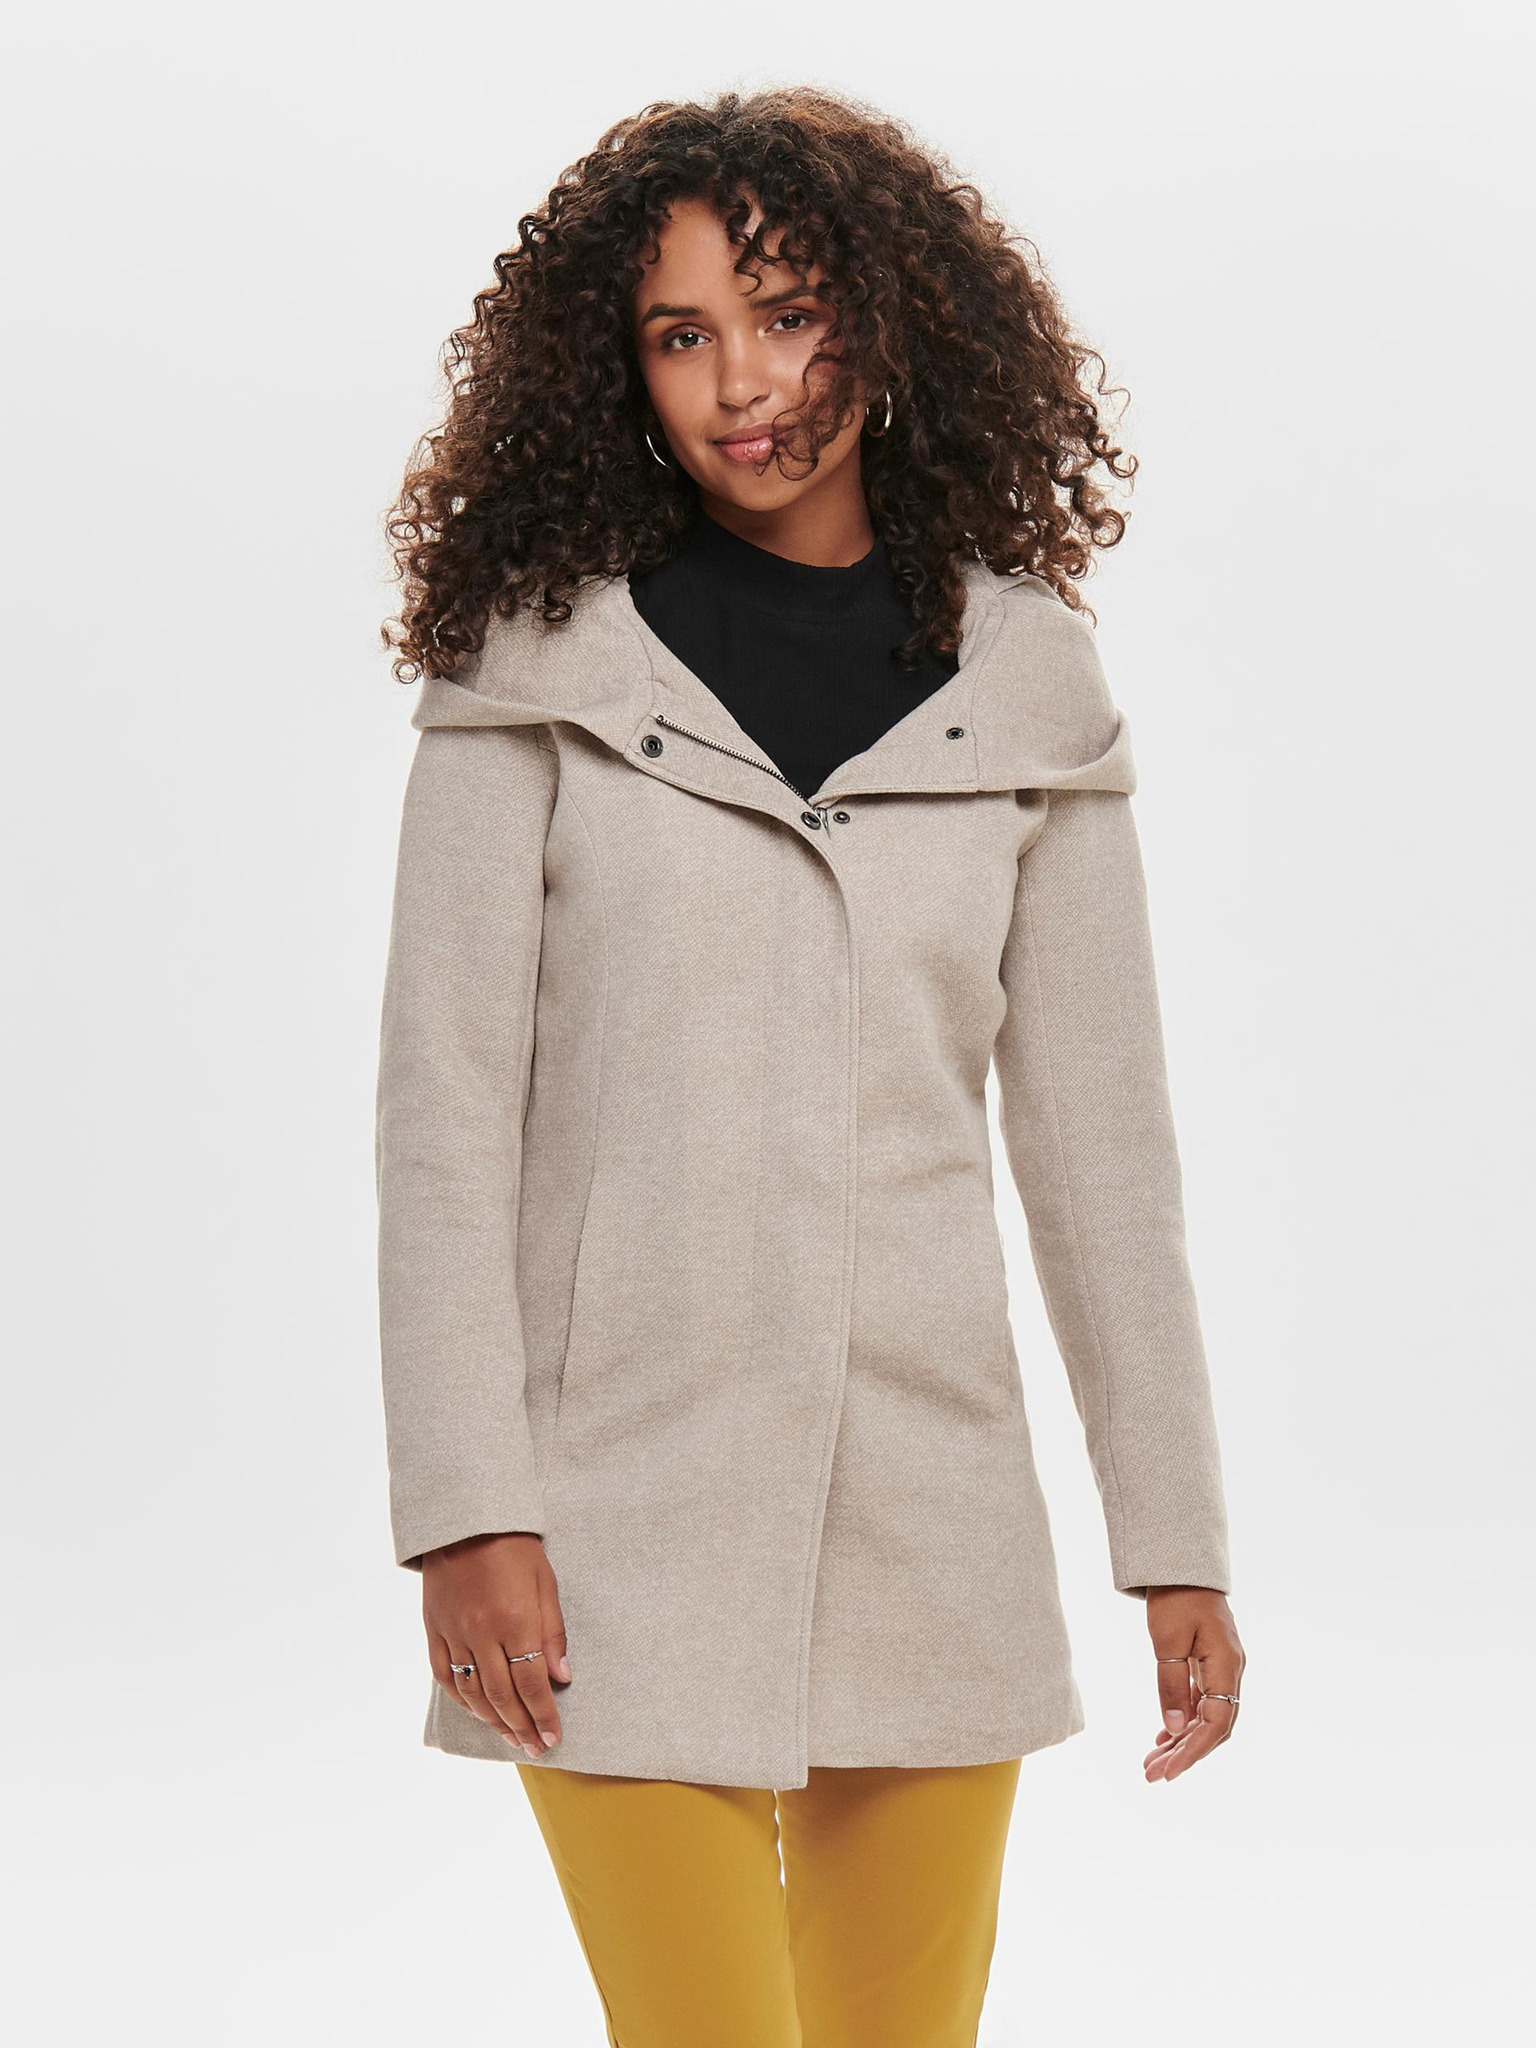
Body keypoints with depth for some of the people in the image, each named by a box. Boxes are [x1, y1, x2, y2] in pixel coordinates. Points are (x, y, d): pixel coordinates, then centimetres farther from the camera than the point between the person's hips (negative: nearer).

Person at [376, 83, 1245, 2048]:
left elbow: (1096, 1131, 8)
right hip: (627, 1497, -3)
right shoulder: (539, 654, -1)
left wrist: (1176, 1535, 8)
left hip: (930, 1497, 3)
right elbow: (444, 1102, -3)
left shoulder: (1025, 682, 5)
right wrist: (466, 1513, -10)